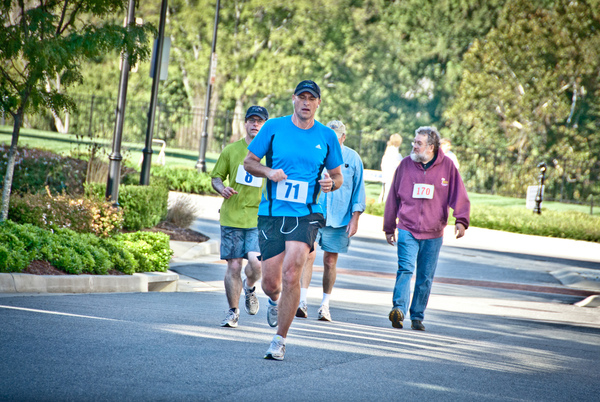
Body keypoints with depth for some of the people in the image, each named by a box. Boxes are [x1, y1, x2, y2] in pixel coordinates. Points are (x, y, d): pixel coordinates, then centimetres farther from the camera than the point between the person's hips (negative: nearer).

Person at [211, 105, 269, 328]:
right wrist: (222, 189, -8)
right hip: (231, 216, 1)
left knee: (256, 262, -17)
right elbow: (216, 177, 14)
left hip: (259, 217, -1)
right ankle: (233, 312, 14)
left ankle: (249, 286, 19)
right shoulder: (231, 150, 6)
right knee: (233, 265, -1)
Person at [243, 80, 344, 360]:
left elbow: (337, 176, 15)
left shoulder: (327, 137, 5)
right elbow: (249, 162, 10)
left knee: (291, 274, -17)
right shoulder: (274, 127, 3)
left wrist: (331, 183, -8)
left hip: (305, 215, -1)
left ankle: (280, 340, -4)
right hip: (271, 214, 1)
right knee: (270, 281, 1)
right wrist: (268, 172, -11)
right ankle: (275, 300, 41)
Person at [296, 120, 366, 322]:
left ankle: (325, 305, 15)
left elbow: (358, 190, 7)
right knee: (308, 255, -14)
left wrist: (355, 219, 0)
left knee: (330, 261, 5)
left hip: (338, 219, 0)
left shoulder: (353, 159, 3)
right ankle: (302, 301, -12)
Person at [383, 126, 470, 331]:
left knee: (426, 277, 6)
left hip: (433, 234, 1)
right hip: (407, 230, -1)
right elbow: (393, 197, 13)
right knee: (405, 269, -18)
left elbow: (459, 196, 2)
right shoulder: (406, 164, 4)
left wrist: (461, 220, -15)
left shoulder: (447, 166, 1)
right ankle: (398, 309, -28)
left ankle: (417, 317, 16)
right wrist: (389, 227, 15)